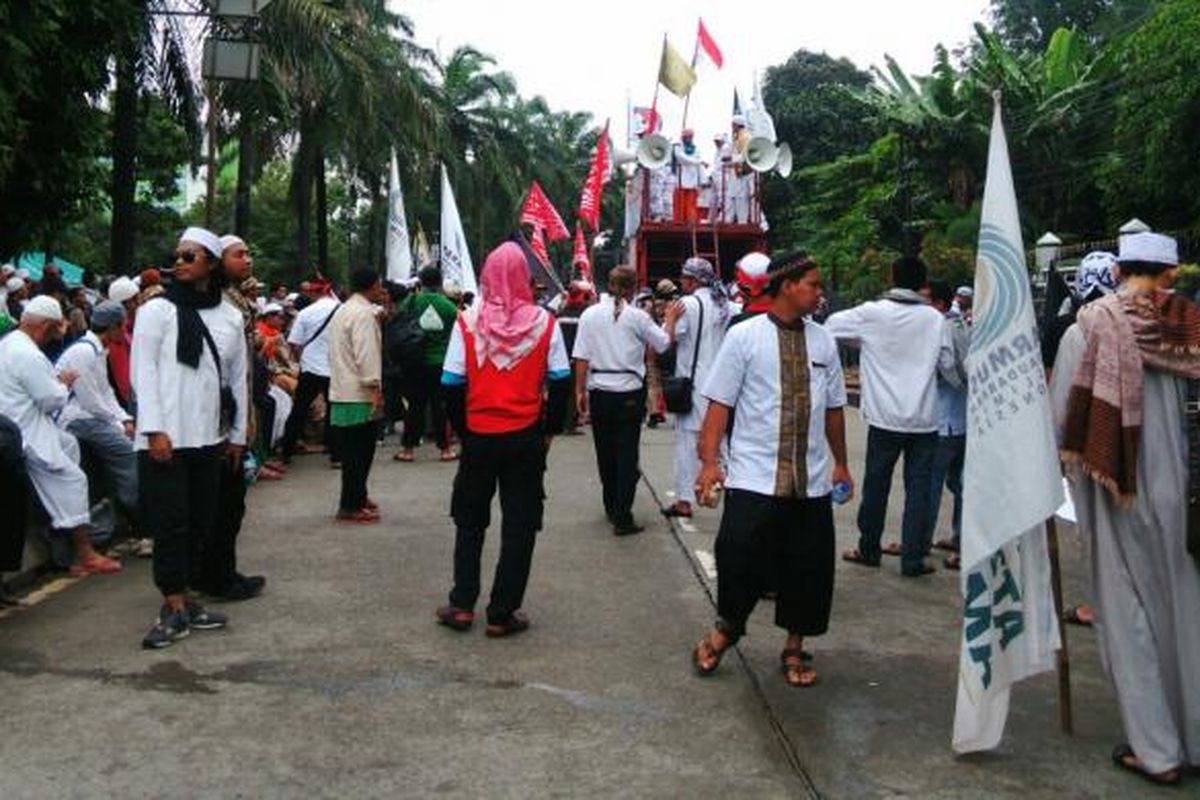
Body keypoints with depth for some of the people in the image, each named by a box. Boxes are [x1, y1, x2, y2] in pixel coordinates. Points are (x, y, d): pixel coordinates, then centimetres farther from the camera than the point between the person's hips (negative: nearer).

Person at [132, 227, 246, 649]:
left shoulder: (230, 316, 10)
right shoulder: (157, 309, -1)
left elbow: (238, 378, 14)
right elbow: (143, 372, -6)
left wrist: (238, 434, 12)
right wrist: (154, 430, -13)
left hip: (209, 437, 4)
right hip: (166, 437, -4)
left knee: (201, 523, 8)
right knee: (171, 523, -3)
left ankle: (183, 599, 19)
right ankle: (175, 608, 3)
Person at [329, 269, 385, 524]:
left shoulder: (342, 310, 18)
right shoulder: (363, 313, -13)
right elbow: (366, 355, -21)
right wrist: (375, 387, -21)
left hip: (342, 392, 10)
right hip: (359, 395, -10)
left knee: (354, 451, 16)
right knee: (359, 452, -5)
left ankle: (357, 497, 26)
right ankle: (350, 507, -3)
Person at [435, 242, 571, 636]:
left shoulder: (468, 322, -8)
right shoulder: (544, 323, -7)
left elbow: (453, 385, -4)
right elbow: (560, 383, -3)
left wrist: (461, 429, 9)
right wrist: (550, 429, 8)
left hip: (478, 437, 1)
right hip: (526, 438, 0)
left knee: (470, 522, 17)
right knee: (519, 525, 8)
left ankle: (462, 604, 18)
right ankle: (502, 613, 12)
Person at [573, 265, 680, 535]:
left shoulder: (590, 314, -2)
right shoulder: (637, 316, -8)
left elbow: (582, 358, -2)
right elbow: (663, 343, 3)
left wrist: (580, 391, 7)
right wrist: (670, 319, 19)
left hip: (599, 392, 3)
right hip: (629, 392, -3)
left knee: (605, 451, 16)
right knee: (627, 453, 1)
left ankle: (612, 508, 31)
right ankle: (622, 517, -3)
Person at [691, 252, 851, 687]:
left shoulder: (823, 341, 9)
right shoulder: (744, 336, -3)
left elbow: (833, 407, 16)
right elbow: (719, 402, -5)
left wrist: (840, 463, 20)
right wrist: (710, 460, -13)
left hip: (812, 480, 4)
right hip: (754, 478, -4)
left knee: (808, 566, 9)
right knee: (740, 558, -6)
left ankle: (795, 647, 31)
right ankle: (726, 629, 24)